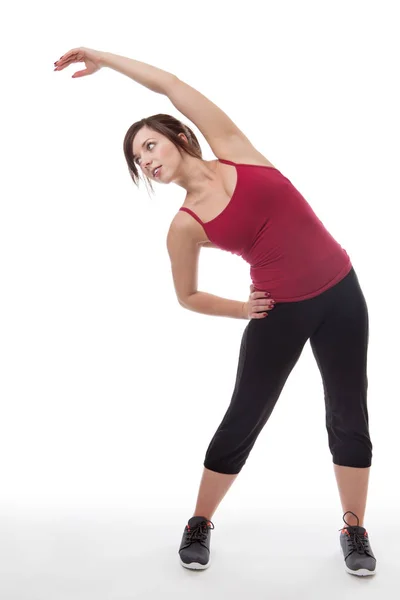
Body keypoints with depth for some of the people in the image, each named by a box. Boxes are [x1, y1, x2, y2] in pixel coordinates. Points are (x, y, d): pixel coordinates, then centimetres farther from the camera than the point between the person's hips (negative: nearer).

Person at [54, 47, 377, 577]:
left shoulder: (233, 150, -2)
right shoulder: (186, 225, -4)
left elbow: (171, 85, -2)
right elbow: (188, 297, 7)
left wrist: (103, 56, 8)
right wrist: (242, 310, -1)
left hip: (339, 292, 2)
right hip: (280, 311, -1)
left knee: (350, 416, 8)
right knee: (244, 418, 6)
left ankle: (355, 530, 27)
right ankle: (199, 525, 27)